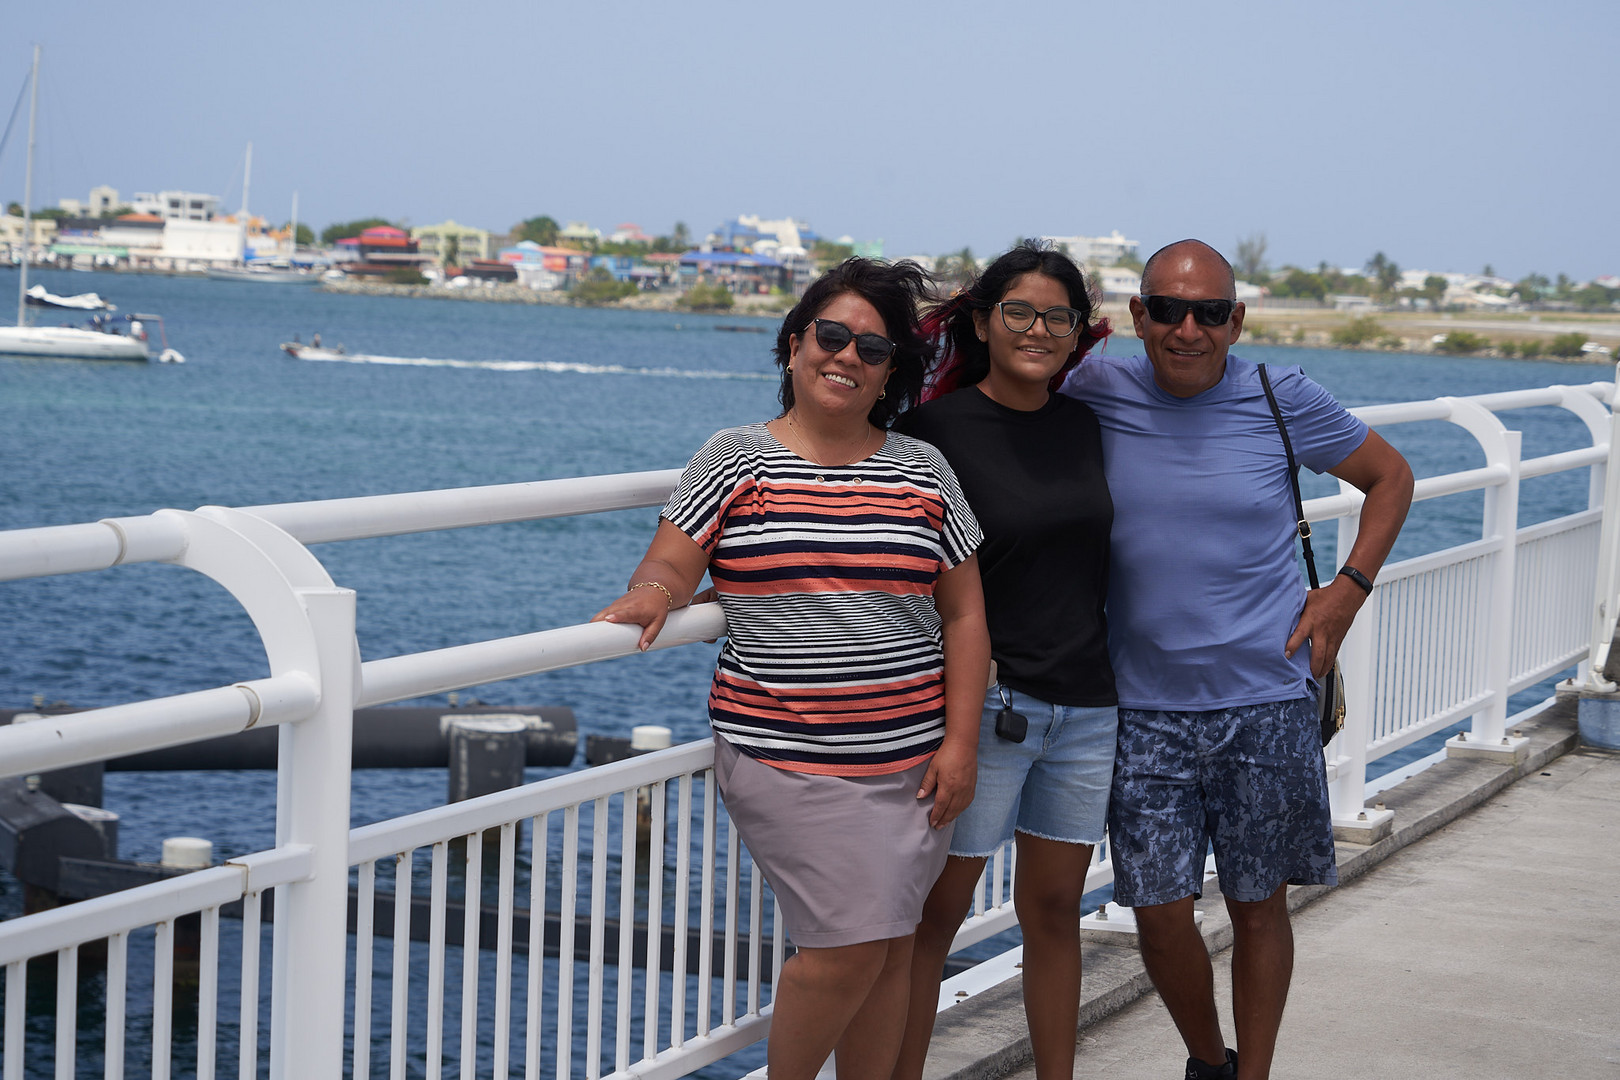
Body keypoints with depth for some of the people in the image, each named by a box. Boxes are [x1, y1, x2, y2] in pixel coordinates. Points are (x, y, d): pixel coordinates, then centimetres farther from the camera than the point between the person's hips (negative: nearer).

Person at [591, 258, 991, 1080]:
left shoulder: (922, 471, 9)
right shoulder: (736, 460, 4)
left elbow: (963, 615, 8)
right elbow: (672, 562, -1)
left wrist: (959, 743, 0)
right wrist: (651, 594, -26)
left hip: (910, 758, 3)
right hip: (784, 758, -3)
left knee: (891, 945, 6)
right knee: (850, 946, -11)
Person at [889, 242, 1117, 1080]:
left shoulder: (1085, 425, 7)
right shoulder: (938, 428, -10)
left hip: (1085, 704, 5)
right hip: (984, 700, -5)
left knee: (1054, 907, 13)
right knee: (935, 910, 0)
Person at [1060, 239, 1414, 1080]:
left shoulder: (1282, 400, -2)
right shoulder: (1095, 396, -2)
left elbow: (1390, 476, 12)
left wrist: (1348, 589, 1)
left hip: (1266, 704, 0)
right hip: (1145, 708, 1)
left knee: (1258, 906, 8)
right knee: (1158, 910, 0)